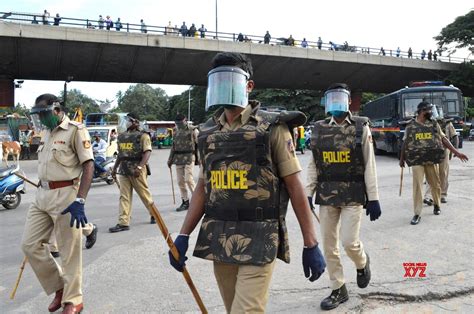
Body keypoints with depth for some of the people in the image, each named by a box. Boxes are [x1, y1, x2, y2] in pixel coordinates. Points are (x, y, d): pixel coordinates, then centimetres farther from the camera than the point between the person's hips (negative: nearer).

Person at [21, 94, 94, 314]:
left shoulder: (75, 130, -9)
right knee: (29, 244, 9)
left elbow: (88, 166, -16)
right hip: (42, 196, 8)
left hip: (65, 196, -8)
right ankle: (59, 287, 25)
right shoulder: (46, 133, 16)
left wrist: (79, 201, -24)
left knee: (70, 252, 1)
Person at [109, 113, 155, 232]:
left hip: (137, 171, -6)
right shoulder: (121, 136, 16)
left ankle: (154, 214, 26)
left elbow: (147, 152, -16)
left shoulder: (143, 136, -6)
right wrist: (114, 168, 20)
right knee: (124, 197, 2)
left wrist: (139, 167, -26)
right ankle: (123, 223, 3)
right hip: (123, 170, 6)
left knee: (145, 194, 5)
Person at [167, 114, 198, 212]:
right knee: (180, 181, 6)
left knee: (188, 179, -13)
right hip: (178, 158, 6)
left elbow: (199, 144, -5)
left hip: (189, 157, -6)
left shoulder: (192, 130, -5)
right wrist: (170, 159, 19)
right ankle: (185, 202, 14)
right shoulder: (175, 130, 12)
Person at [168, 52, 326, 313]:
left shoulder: (272, 127, -5)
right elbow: (203, 187, 14)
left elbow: (294, 186, -6)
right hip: (219, 240, 5)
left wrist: (311, 244, -7)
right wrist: (183, 236, 8)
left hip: (259, 240, -5)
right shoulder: (208, 133, 9)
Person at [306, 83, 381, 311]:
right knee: (329, 246, 6)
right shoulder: (319, 129, 6)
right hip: (326, 195, 3)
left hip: (353, 195, -3)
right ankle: (338, 290, 23)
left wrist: (373, 198, -7)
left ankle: (362, 262, 28)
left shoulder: (360, 127, -1)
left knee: (349, 242, -8)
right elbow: (313, 166, 7)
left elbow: (369, 165, -4)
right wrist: (308, 195, 2)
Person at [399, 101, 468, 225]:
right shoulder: (410, 126, -1)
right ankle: (417, 214, 0)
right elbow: (405, 143, 7)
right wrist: (402, 159, 12)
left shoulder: (434, 124, 5)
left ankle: (436, 205, 39)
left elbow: (443, 139, 7)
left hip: (431, 160, 2)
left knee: (435, 184, 12)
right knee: (417, 186, -5)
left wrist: (456, 152, 4)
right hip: (416, 161, -2)